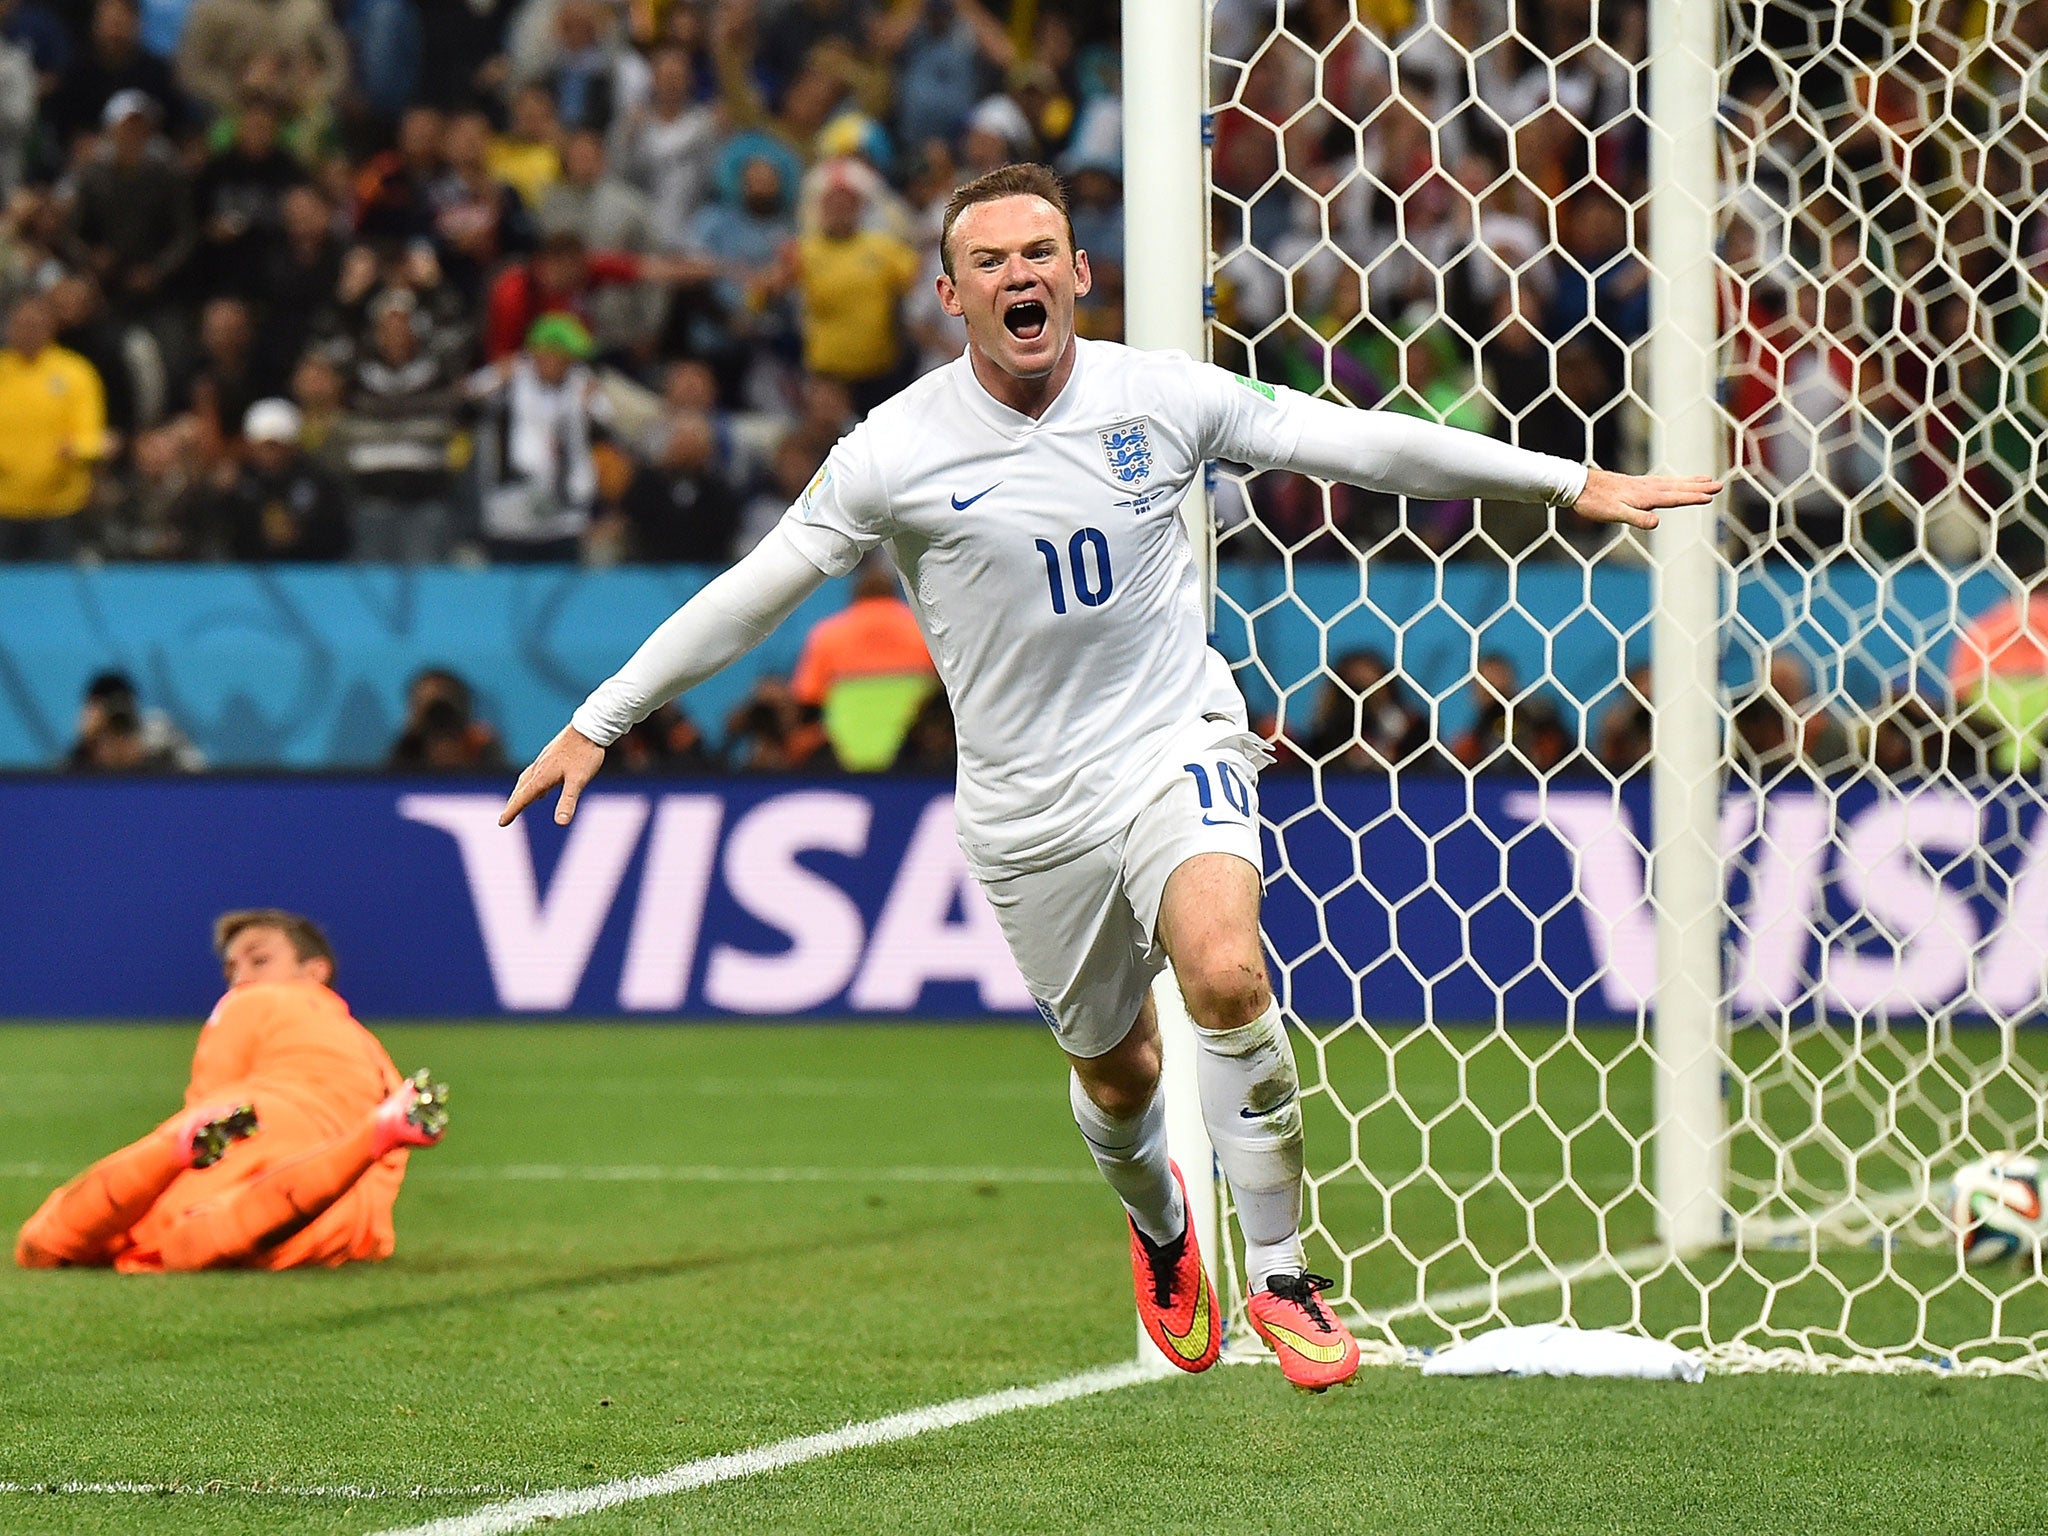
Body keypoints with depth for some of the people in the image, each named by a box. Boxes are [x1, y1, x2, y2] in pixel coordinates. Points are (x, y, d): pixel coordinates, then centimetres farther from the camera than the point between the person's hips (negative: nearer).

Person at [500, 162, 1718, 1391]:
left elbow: (1362, 445, 2)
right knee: (1117, 1065, 11)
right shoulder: (898, 450, -10)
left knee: (1228, 974, -27)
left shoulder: (1163, 397, -5)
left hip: (1177, 742, 0)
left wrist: (1574, 483, 2)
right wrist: (597, 725, -2)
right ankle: (1160, 1224, 47)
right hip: (1029, 804, 0)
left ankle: (1281, 1275, -13)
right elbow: (753, 594, -2)